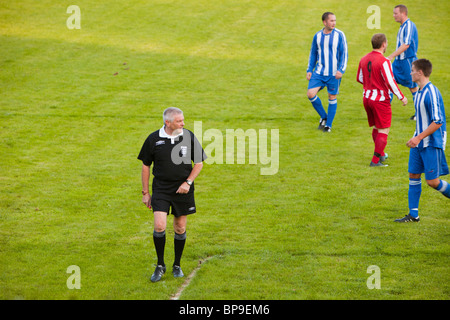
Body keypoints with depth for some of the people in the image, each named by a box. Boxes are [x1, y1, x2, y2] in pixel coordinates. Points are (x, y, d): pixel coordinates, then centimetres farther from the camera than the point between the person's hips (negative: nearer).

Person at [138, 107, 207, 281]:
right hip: (161, 188, -1)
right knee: (159, 226, -13)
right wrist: (145, 192, 4)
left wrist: (188, 182, -8)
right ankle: (160, 265, 4)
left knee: (180, 228, 6)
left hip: (183, 189, 1)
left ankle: (177, 265, 24)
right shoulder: (153, 139, -5)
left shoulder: (189, 137, -4)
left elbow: (199, 163, 5)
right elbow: (145, 165, 5)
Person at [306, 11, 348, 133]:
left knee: (332, 98, 3)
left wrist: (341, 70, -16)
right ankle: (323, 117, 12)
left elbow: (344, 54, -5)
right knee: (310, 94, -9)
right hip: (319, 72, 3)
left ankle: (328, 125, 17)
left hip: (334, 73, -3)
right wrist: (309, 70, 7)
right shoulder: (317, 36, 5)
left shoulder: (339, 35, -5)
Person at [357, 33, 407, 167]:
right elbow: (390, 82, -19)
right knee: (384, 130, -1)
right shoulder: (383, 61, -18)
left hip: (367, 97, 8)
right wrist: (401, 97, -9)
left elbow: (360, 78, 15)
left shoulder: (364, 59, 5)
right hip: (380, 99, -8)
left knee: (376, 128, 21)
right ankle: (375, 160, -4)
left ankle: (381, 154, 35)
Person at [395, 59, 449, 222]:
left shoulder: (432, 93, -20)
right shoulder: (419, 91, 9)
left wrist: (419, 137, -23)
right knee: (413, 175, 7)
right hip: (419, 142, 9)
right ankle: (413, 215, 11)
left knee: (432, 181, -7)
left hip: (432, 143, -9)